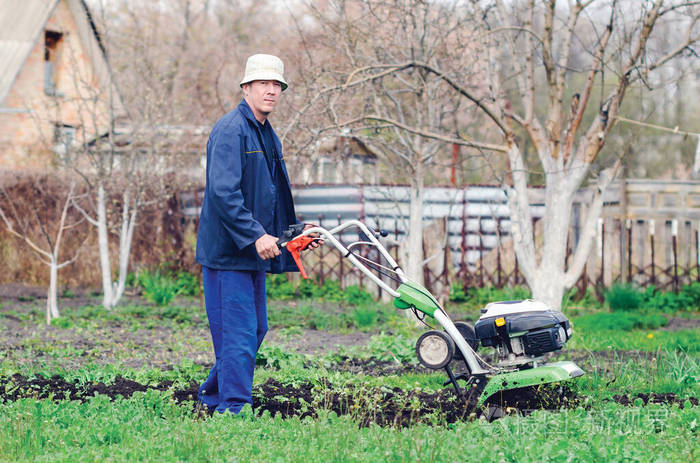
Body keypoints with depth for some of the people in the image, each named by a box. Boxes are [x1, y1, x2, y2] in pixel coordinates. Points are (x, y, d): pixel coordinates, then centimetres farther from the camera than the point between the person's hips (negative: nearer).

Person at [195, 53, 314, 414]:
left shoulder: (268, 136, 17)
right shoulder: (230, 130, -13)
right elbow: (223, 192, -23)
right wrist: (256, 236, -26)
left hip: (254, 251, 10)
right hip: (228, 249, -10)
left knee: (255, 328, 14)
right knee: (238, 332, -8)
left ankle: (213, 394, 27)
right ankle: (233, 407, -3)